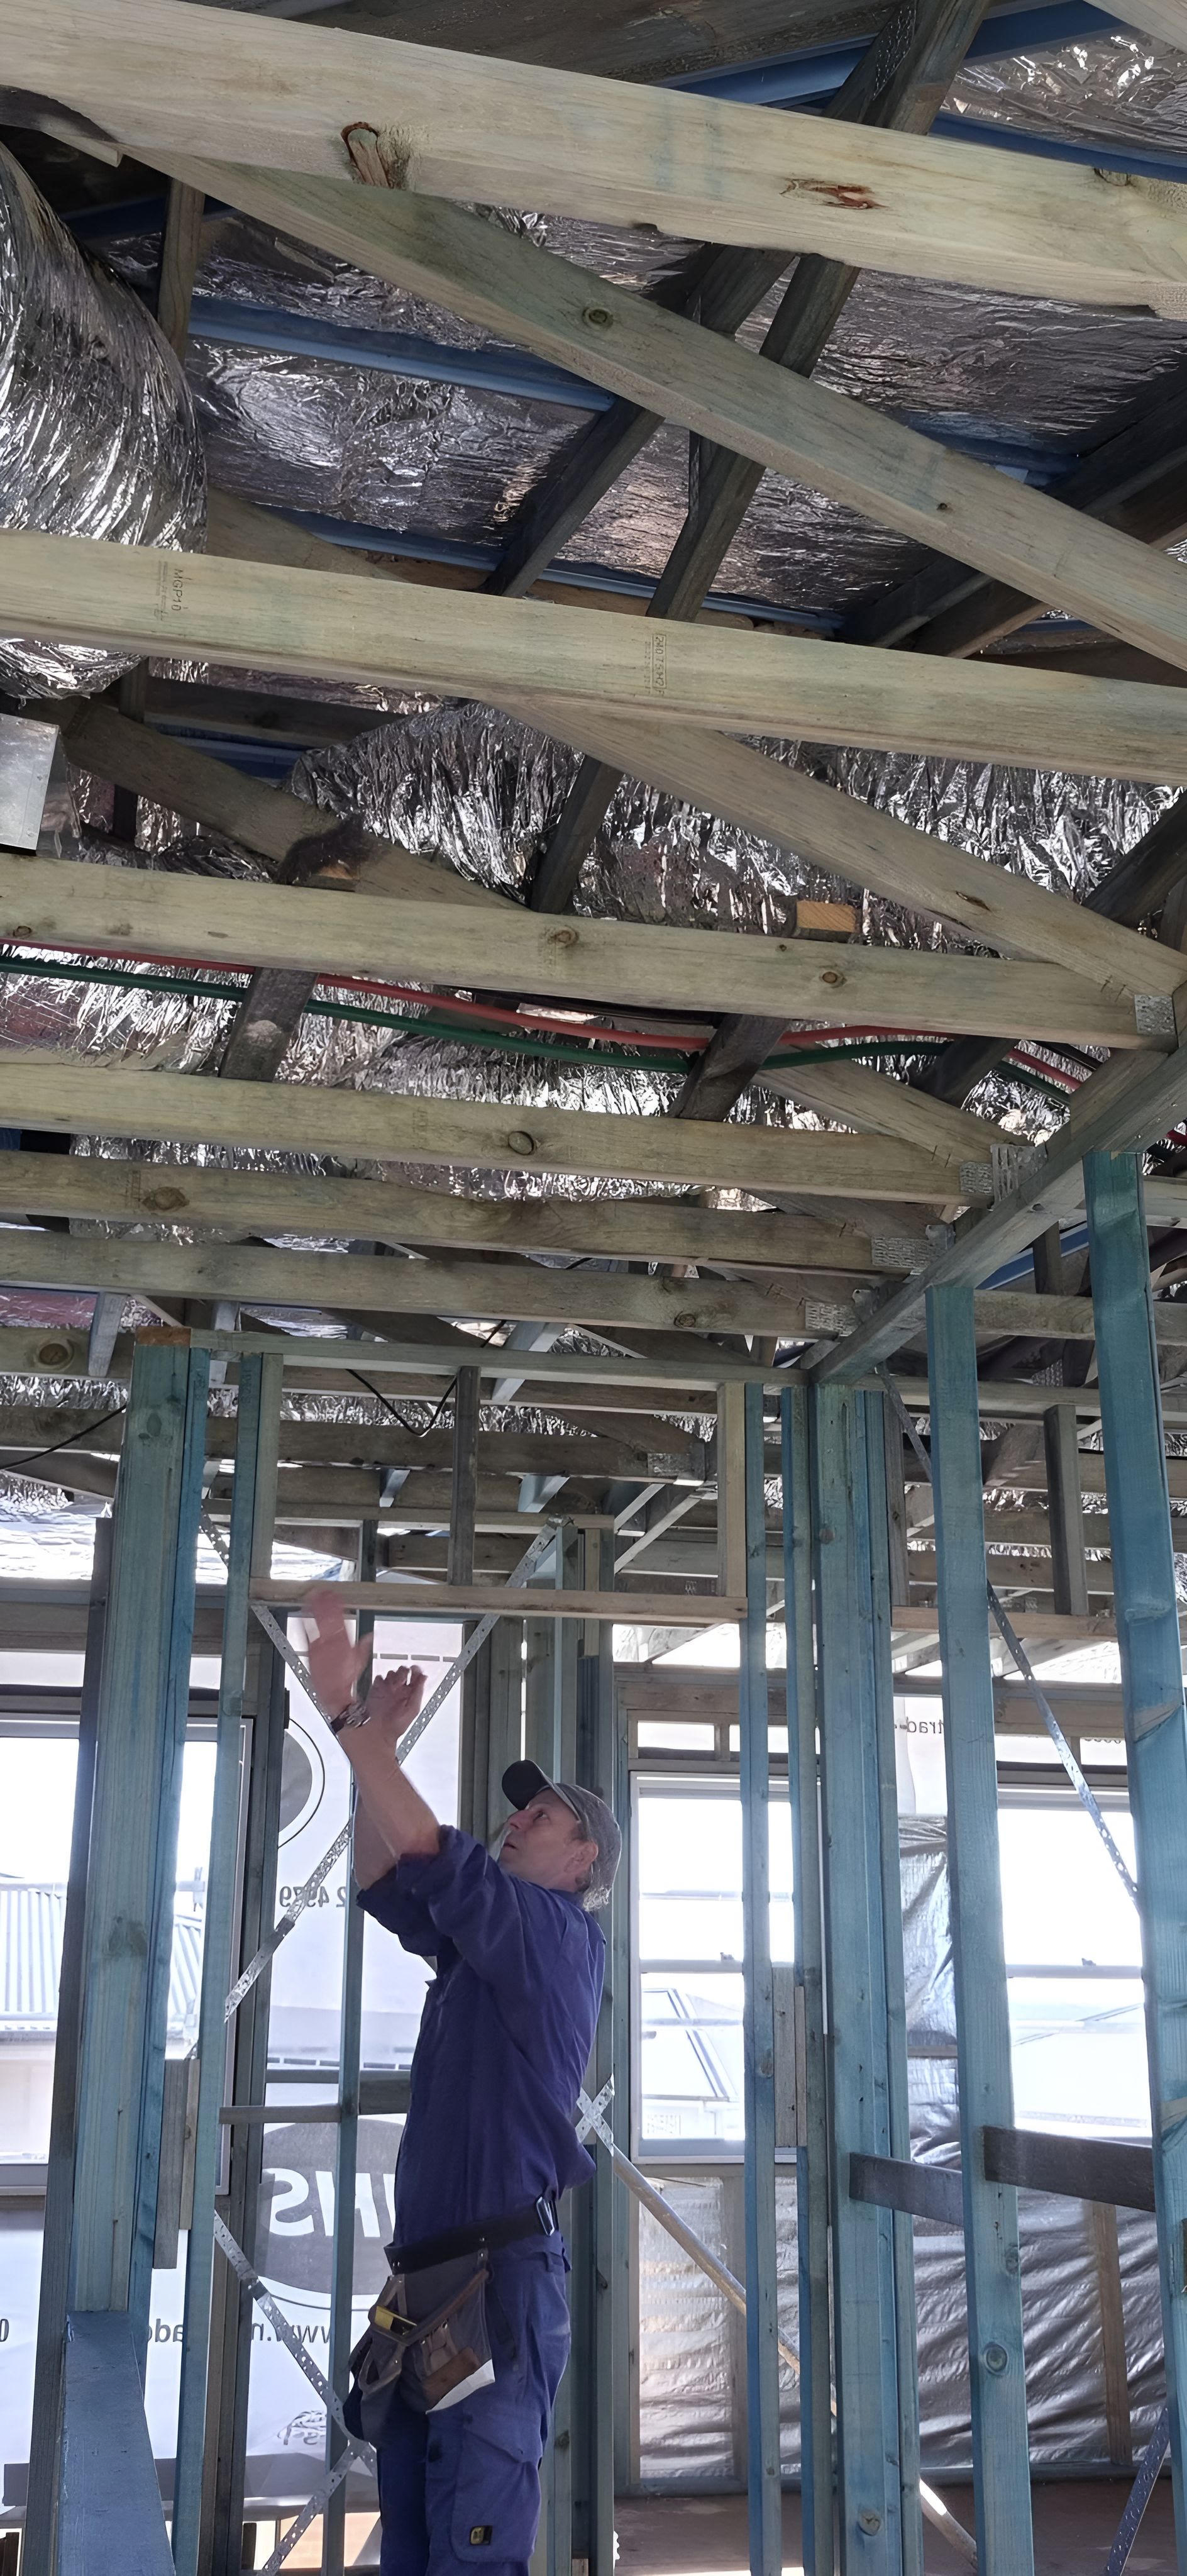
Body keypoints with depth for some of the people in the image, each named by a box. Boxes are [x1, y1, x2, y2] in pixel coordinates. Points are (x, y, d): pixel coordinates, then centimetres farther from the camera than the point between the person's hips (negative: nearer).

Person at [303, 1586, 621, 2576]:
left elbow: (429, 1851, -16)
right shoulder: (488, 1939, 21)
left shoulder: (555, 1929, -4)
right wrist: (374, 1742, 12)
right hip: (433, 2272, 9)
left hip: (502, 2274, -9)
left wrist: (350, 1714, -15)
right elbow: (386, 1880, 21)